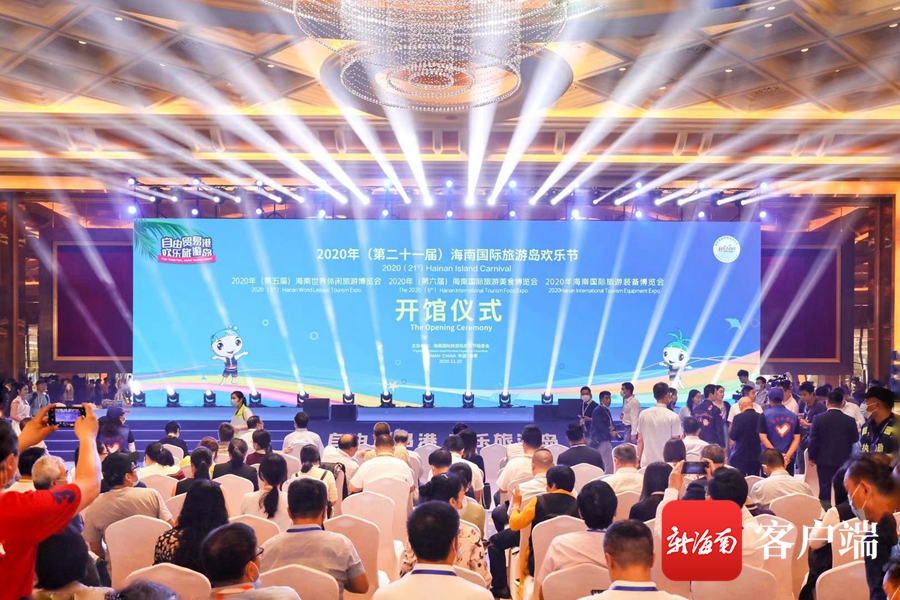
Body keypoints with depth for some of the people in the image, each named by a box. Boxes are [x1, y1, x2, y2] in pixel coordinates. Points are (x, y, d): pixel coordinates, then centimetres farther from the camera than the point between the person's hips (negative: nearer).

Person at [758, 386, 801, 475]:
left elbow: (763, 437, -12)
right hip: (788, 459, 3)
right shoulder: (794, 416, 5)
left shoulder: (765, 415, -6)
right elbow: (797, 439, -1)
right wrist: (787, 455, -9)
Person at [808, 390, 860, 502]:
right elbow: (855, 439, 2)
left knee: (825, 488, 6)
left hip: (824, 459, -1)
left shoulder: (819, 418, -11)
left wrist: (812, 457, 4)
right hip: (843, 460, 1)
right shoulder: (849, 420, -10)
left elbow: (813, 440, -8)